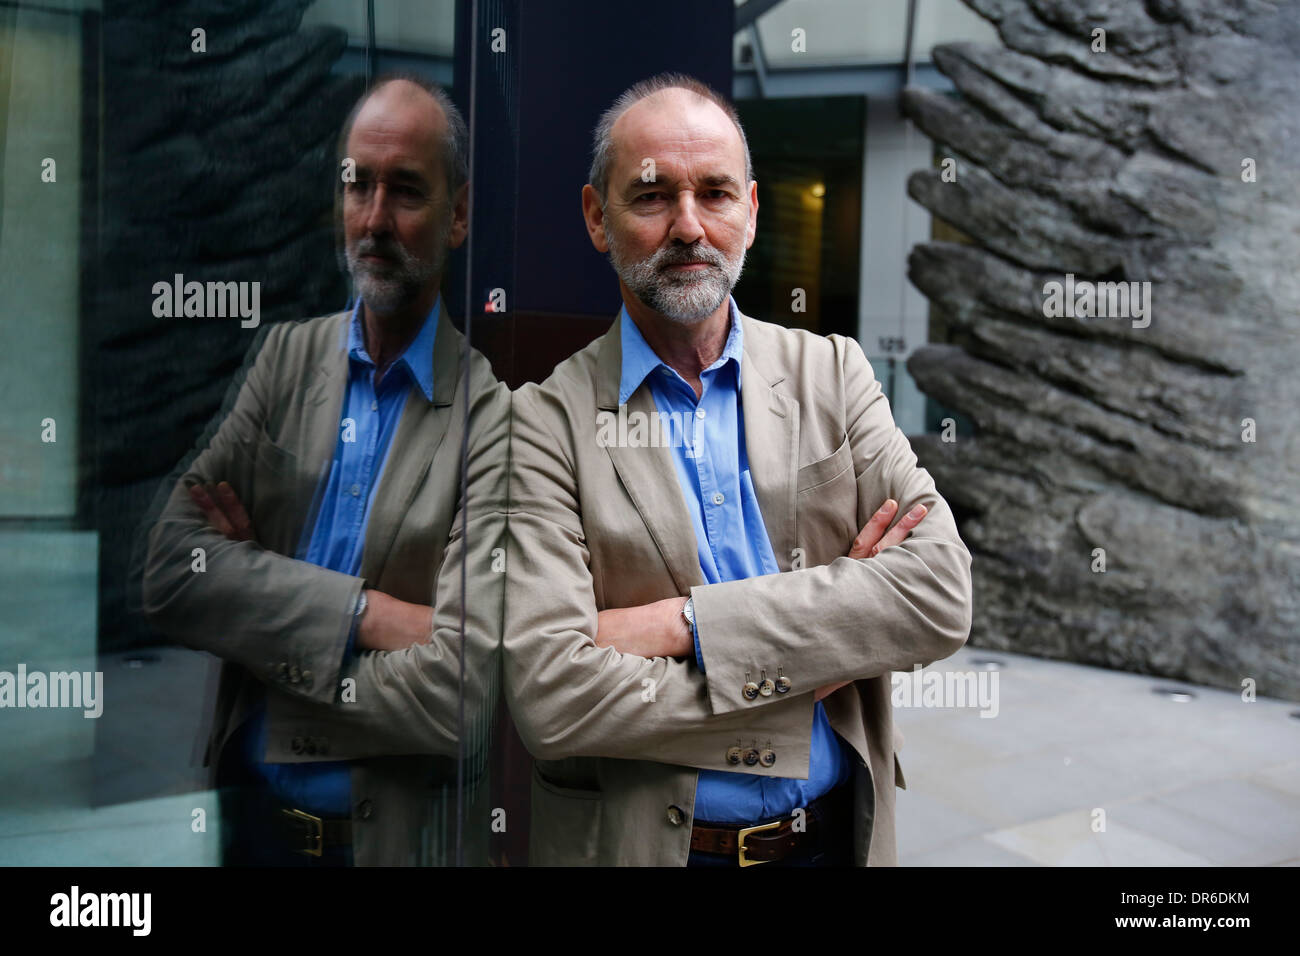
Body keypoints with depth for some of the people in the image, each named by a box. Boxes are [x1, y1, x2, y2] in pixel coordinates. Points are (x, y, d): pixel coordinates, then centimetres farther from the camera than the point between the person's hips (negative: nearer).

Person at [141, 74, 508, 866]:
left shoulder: (494, 416, -16)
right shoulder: (287, 357, -1)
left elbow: (455, 697, -23)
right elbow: (170, 572, -11)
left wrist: (258, 599, -13)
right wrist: (365, 614, -22)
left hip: (398, 834, -3)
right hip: (251, 813, 4)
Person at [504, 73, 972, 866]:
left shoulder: (832, 372, -2)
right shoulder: (546, 421, -12)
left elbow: (943, 593, -14)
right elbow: (551, 698, -21)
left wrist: (685, 623, -21)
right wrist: (805, 657, -18)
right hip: (639, 840, -2)